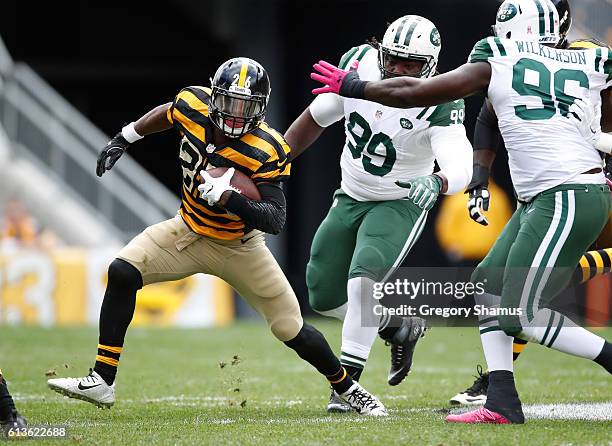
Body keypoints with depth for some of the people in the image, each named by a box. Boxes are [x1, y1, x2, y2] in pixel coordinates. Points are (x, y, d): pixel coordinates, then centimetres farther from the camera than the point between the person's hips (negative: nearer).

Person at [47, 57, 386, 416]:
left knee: (293, 331, 0)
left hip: (238, 247, -3)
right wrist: (123, 139, 13)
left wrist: (231, 199, -47)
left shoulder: (265, 151, -28)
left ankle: (347, 388, 28)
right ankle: (102, 381, -12)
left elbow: (276, 221, -33)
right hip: (188, 231, 3)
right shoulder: (194, 106, -18)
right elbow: (166, 114, 8)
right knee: (123, 272, -18)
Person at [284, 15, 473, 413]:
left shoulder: (438, 107, -27)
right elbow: (316, 119, 2)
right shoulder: (359, 64, -15)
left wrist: (436, 182, -65)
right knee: (324, 297, 6)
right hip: (350, 198, 6)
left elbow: (461, 167, -42)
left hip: (400, 205, -6)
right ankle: (399, 327, 29)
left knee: (365, 277, -28)